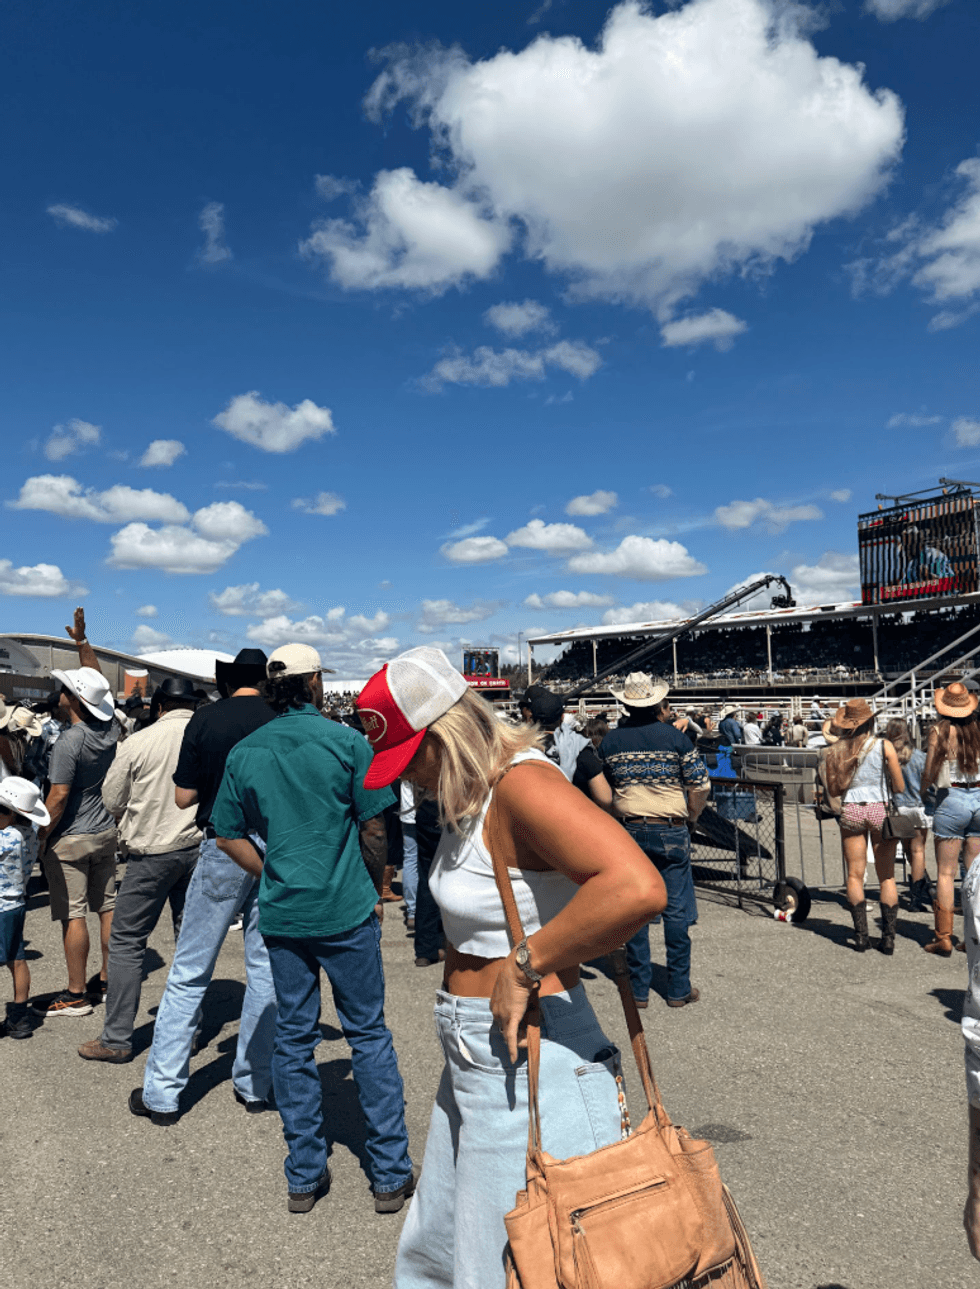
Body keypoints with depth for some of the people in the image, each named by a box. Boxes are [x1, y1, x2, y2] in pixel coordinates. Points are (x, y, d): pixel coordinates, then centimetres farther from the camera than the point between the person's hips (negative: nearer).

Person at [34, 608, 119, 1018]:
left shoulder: (69, 743, -20)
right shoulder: (109, 728, -1)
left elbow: (58, 798, -20)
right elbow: (96, 681, 13)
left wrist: (40, 837, -9)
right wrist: (81, 640, 13)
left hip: (70, 839, -8)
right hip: (106, 831, 8)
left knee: (73, 915, -1)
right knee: (107, 906, 13)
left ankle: (75, 995, 6)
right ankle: (108, 980, 23)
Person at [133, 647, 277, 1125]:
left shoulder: (206, 719, -4)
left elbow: (184, 796, -1)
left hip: (224, 850, -1)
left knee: (189, 973, 8)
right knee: (267, 969, 12)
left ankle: (161, 1093, 15)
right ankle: (255, 1084, 21)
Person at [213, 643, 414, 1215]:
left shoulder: (244, 752, 2)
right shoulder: (347, 741, -9)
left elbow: (230, 836, 5)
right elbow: (374, 829, -7)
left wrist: (275, 876, 11)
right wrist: (375, 889, 6)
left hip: (282, 913, 3)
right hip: (346, 911, -3)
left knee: (294, 1039, 13)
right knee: (369, 1035, 9)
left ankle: (305, 1177, 25)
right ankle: (391, 1175, 17)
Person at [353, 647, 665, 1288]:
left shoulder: (522, 784, -24)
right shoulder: (472, 792, 6)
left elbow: (638, 888, -39)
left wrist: (524, 965, -28)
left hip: (530, 1066, -10)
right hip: (474, 1062, 10)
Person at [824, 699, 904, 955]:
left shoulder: (835, 750, 0)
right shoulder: (884, 746, -5)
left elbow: (833, 790, 5)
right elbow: (900, 787, -3)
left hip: (851, 811, 1)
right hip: (880, 810, -1)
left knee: (855, 874, 9)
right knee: (886, 876, 8)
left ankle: (861, 935, 7)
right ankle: (888, 936, 7)